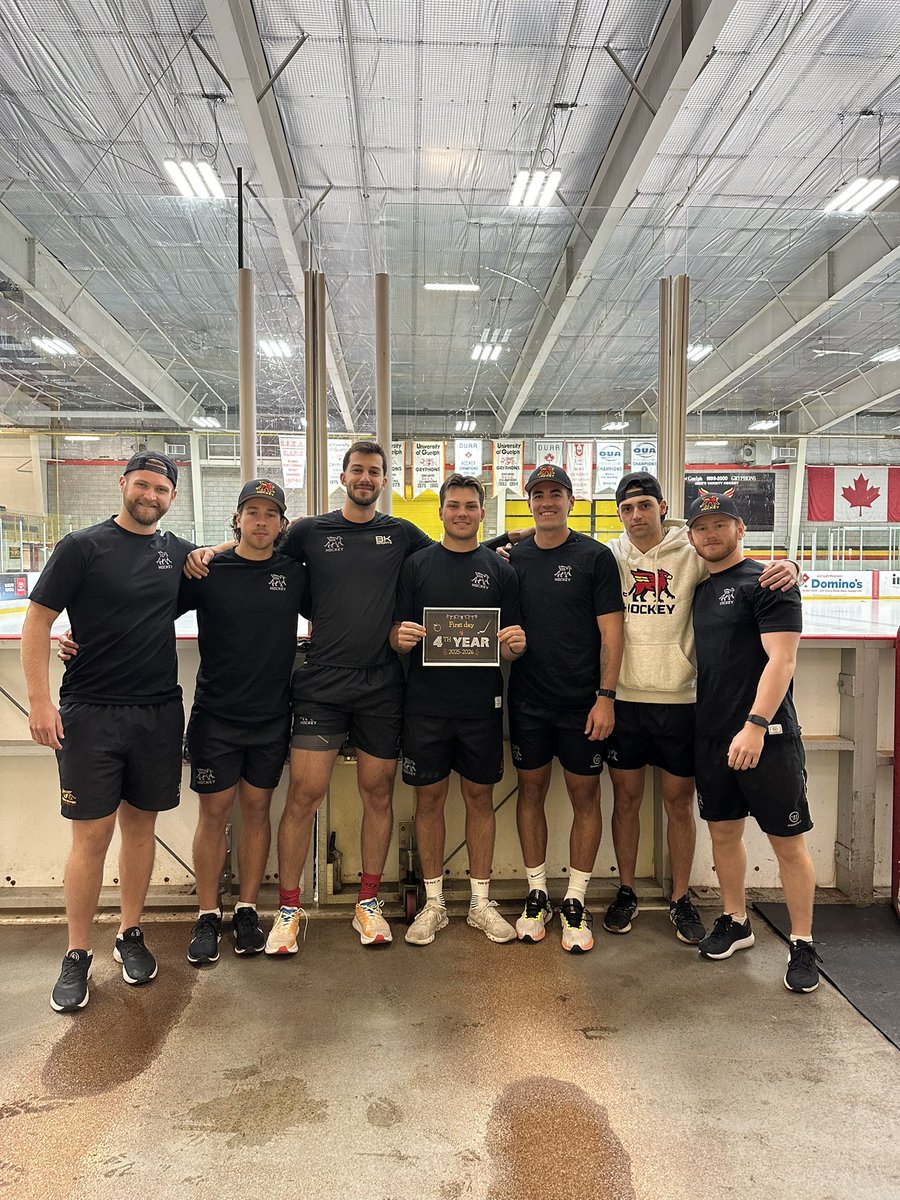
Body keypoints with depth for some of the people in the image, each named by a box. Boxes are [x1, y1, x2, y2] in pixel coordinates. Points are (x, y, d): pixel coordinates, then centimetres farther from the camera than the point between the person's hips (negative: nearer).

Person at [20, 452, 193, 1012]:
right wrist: (40, 700, -11)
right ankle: (78, 955, 17)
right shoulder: (84, 546, -3)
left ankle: (131, 934, 28)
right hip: (91, 712, -3)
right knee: (92, 834, 0)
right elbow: (38, 621, -4)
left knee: (141, 824, 12)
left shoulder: (178, 551, 8)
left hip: (158, 712, 4)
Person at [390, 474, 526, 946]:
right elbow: (397, 634, 3)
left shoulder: (500, 570, 6)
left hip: (482, 704, 1)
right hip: (425, 704, 0)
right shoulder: (416, 565, 4)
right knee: (429, 798, 8)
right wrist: (401, 638, -19)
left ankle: (480, 902, 25)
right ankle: (433, 903, 24)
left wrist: (515, 643, -15)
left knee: (480, 797, 10)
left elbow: (511, 647, 7)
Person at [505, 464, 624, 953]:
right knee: (531, 790, 10)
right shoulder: (513, 558, 7)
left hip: (581, 702, -2)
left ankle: (575, 901, 19)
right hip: (528, 700, 3)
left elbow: (610, 632, -5)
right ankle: (537, 894, 25)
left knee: (585, 794, 5)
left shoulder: (594, 556, -2)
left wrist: (605, 696, -11)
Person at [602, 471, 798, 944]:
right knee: (625, 798, 12)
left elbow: (746, 570, 2)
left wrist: (788, 566, -21)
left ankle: (681, 898, 28)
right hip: (624, 700, 1)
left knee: (679, 802, 10)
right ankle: (626, 892, 30)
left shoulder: (693, 554, -1)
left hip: (679, 701, -1)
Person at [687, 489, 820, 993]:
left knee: (788, 840, 3)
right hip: (712, 734, 7)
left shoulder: (766, 582, -8)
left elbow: (782, 658, -17)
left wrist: (756, 725, -25)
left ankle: (804, 945, 17)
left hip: (765, 733, -7)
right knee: (723, 830, 15)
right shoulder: (700, 589, 13)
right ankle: (735, 923, 31)